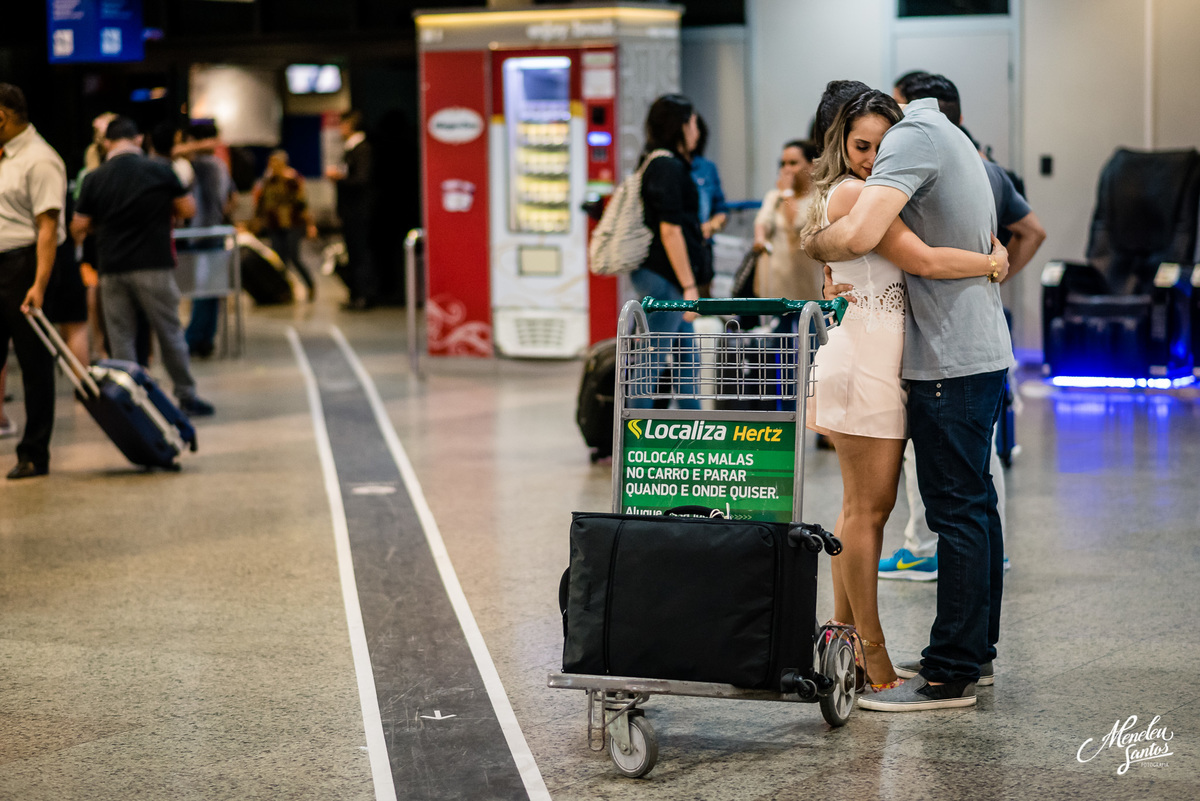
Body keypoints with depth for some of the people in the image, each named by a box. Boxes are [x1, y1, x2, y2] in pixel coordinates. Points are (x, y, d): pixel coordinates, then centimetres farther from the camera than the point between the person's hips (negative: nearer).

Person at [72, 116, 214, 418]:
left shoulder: (94, 179, -1)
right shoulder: (160, 172, -4)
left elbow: (79, 227, 1)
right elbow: (187, 209, 3)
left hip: (112, 268, 1)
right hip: (154, 265, -1)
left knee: (121, 337, 7)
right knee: (169, 333, 8)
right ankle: (186, 397, 14)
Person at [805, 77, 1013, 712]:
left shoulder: (913, 137, -14)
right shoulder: (946, 135, 17)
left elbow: (859, 235, -29)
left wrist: (814, 244, -10)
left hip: (951, 361, -10)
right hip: (983, 349, 10)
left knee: (957, 512, -7)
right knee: (973, 504, 16)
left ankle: (951, 674, -3)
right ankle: (976, 647, 27)